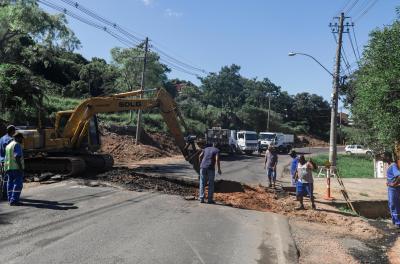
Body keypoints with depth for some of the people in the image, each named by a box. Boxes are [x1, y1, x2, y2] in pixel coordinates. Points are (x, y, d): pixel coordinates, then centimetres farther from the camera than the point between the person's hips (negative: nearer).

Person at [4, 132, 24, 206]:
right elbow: (17, 157, -20)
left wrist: (6, 169, 24)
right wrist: (21, 167, -20)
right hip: (16, 167, -9)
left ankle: (10, 200, 14)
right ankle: (14, 200, -11)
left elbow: (7, 158, 21)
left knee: (10, 183, 12)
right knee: (18, 184, -7)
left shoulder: (8, 145, 19)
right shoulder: (17, 145, -10)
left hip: (8, 167, 9)